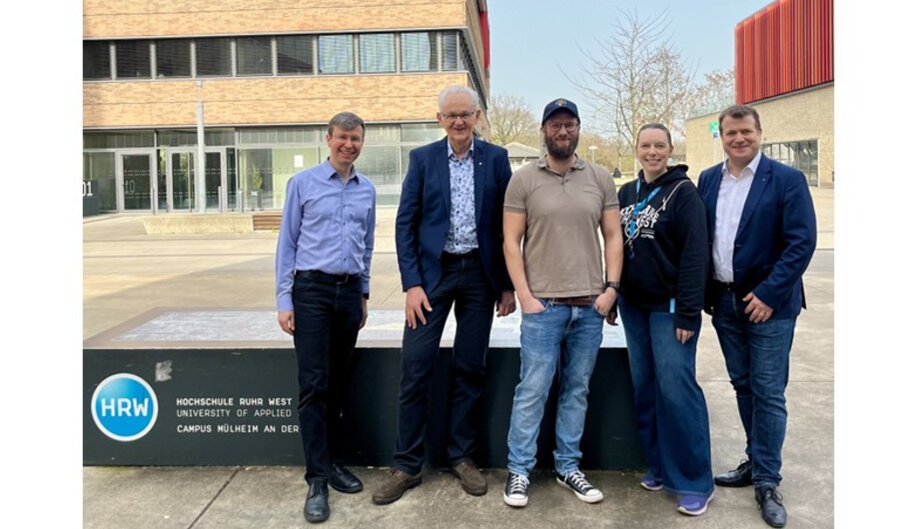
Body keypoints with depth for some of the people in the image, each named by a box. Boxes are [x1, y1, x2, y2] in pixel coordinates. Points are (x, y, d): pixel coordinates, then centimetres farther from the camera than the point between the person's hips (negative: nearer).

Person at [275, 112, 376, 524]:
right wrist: (284, 300, -6)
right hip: (312, 289, -4)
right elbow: (287, 243, 0)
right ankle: (317, 479, 0)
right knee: (313, 384, -6)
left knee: (338, 382, 10)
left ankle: (327, 460, 23)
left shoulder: (367, 190, 11)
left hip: (350, 292, 4)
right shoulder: (302, 183, 0)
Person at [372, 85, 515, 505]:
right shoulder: (422, 158, 2)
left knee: (469, 369, 9)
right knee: (414, 369, -2)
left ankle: (461, 456, 25)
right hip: (432, 272, 0)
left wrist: (508, 284, 1)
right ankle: (406, 465, 12)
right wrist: (412, 284, -9)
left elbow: (507, 223, 4)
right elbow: (405, 223, -1)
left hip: (480, 274, 1)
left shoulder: (496, 159, 3)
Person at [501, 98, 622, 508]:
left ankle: (567, 467, 25)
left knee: (577, 390, 12)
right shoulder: (524, 179, 0)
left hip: (590, 306, 3)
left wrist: (611, 287, -2)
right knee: (532, 390, 1)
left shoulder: (601, 178, 7)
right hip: (543, 305, -3)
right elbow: (511, 241, -2)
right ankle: (518, 470, 15)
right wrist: (525, 297, -8)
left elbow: (613, 237, 9)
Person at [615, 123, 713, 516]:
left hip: (670, 306, -6)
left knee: (676, 388, -8)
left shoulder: (683, 192, -7)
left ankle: (694, 482, 5)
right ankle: (659, 466, 24)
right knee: (644, 388, 10)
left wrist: (688, 312, -17)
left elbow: (695, 255, -13)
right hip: (633, 305, 6)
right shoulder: (627, 193, 11)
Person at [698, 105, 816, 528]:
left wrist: (768, 294, -17)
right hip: (724, 302, 5)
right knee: (742, 385, 15)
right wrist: (704, 291, 1)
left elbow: (802, 242, -12)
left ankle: (767, 482, 12)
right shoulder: (708, 180, 8)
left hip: (767, 303, -4)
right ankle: (756, 462, 31)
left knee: (768, 392, 0)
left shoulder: (787, 180, -7)